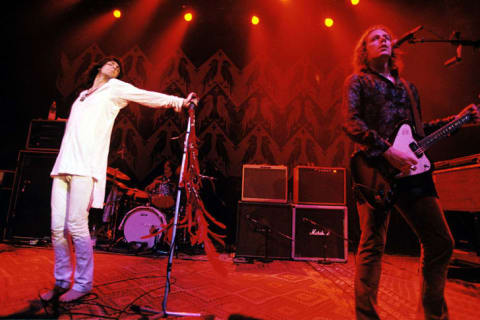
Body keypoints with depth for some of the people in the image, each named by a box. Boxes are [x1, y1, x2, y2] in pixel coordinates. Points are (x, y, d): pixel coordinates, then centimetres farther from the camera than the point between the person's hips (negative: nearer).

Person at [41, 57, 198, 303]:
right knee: (57, 228, 4)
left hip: (84, 168, -6)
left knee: (76, 226, -9)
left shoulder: (114, 88, 11)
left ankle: (83, 283, 6)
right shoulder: (82, 95, 27)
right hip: (63, 166, 6)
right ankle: (62, 282, 18)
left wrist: (178, 101, -12)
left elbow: (146, 96, -1)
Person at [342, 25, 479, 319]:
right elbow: (351, 123, -8)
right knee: (373, 246, -5)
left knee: (441, 242, 5)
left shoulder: (408, 87, 27)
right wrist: (387, 151, -18)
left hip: (411, 169, 6)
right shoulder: (357, 81, 8)